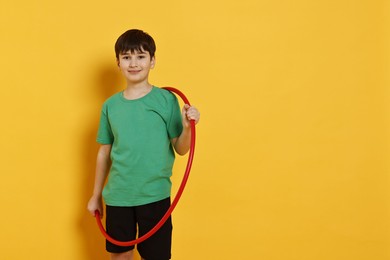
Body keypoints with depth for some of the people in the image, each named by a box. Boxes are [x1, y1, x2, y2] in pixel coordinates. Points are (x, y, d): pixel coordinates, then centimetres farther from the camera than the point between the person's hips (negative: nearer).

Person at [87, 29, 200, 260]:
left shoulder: (167, 99, -7)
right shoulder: (110, 105, 2)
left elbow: (181, 149, -4)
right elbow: (104, 152, 11)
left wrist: (188, 127, -24)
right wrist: (96, 195, 16)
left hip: (155, 195, -2)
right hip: (117, 196, 3)